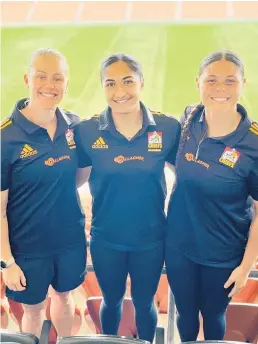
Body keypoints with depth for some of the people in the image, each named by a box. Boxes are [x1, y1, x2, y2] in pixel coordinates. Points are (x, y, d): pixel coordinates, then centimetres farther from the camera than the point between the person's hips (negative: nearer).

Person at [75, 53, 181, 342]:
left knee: (144, 303, 23)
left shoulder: (168, 128, -13)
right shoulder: (86, 131, -13)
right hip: (105, 239, 1)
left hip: (151, 239, 0)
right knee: (111, 300, 25)